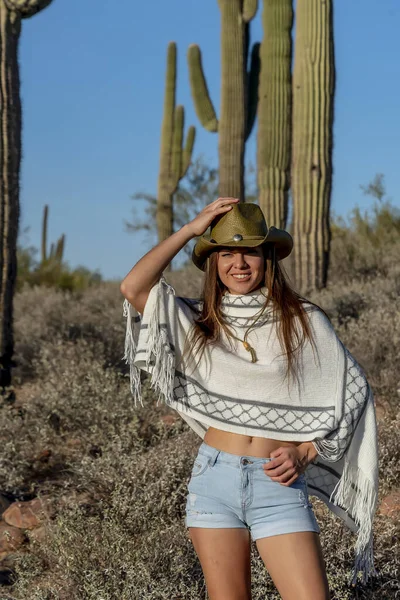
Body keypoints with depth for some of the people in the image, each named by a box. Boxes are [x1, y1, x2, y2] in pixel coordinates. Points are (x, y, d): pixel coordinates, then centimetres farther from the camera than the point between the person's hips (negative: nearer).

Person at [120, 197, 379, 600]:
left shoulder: (303, 321, 2)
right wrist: (190, 230, -2)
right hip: (213, 479, 2)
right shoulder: (198, 322, 8)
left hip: (279, 485, -2)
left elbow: (350, 397, 6)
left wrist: (303, 453, -6)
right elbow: (133, 288, -7)